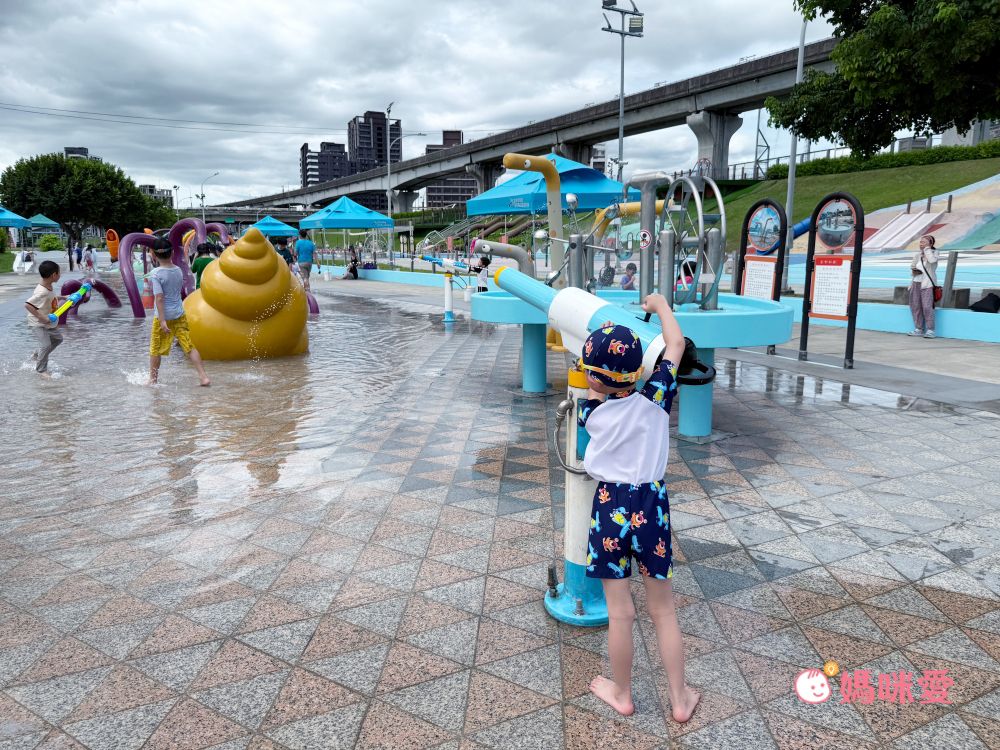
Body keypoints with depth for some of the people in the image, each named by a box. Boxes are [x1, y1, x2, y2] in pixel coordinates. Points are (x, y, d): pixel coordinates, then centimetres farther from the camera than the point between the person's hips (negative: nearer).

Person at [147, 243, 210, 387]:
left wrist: (162, 320, -21)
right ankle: (204, 377, -3)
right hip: (180, 315, 4)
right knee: (189, 347, 4)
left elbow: (159, 298, -20)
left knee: (155, 350, 12)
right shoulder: (179, 271, 1)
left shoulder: (155, 273, -15)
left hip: (163, 317, -4)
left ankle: (152, 380, 23)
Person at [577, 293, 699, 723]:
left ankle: (622, 695, 29)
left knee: (619, 612, 11)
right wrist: (659, 304, 15)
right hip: (651, 505, 1)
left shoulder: (591, 411, -8)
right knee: (663, 609, 14)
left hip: (610, 506, 0)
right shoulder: (654, 401, -10)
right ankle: (680, 700, 25)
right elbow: (676, 344, 2)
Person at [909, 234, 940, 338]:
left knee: (927, 306, -13)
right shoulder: (917, 254, 10)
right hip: (916, 282, 5)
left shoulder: (934, 253, -2)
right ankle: (918, 329, 15)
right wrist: (913, 271, 0)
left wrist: (927, 248, -13)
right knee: (915, 306, 5)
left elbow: (932, 260, -24)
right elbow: (912, 266, 22)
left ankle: (930, 330, -10)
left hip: (927, 283, -5)